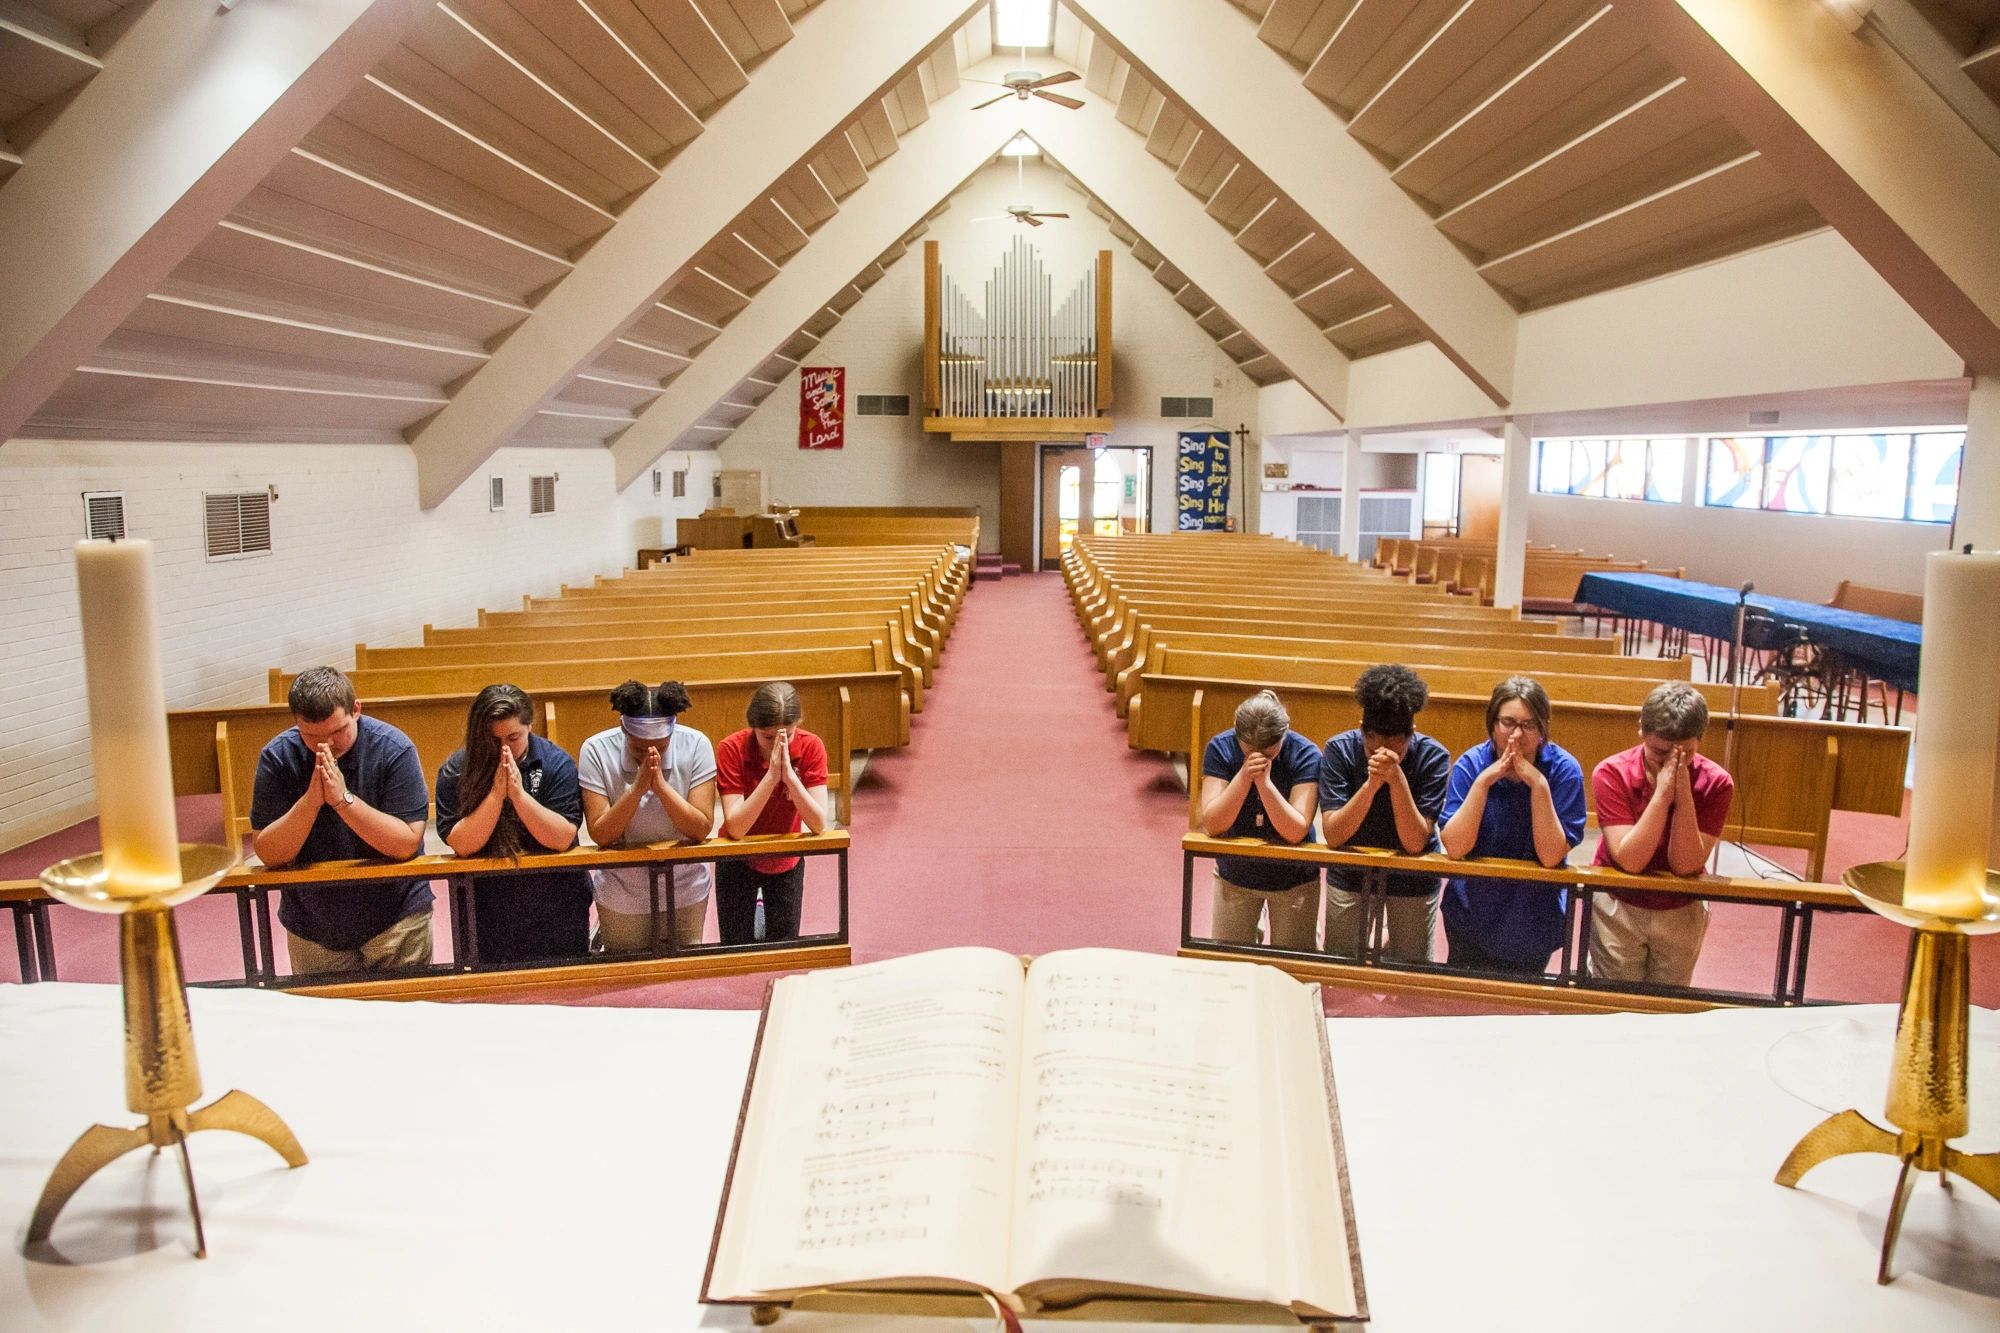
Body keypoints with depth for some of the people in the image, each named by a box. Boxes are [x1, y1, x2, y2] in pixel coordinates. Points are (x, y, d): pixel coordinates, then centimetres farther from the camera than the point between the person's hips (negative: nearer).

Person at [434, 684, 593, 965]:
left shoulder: (556, 763, -12)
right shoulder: (456, 770, -10)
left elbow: (563, 839, -19)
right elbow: (462, 845, -18)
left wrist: (518, 793, -29)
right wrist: (497, 792, -29)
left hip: (557, 904, 0)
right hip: (490, 907, 0)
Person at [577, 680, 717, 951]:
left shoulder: (695, 745, -17)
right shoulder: (595, 751, -18)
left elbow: (702, 829, -19)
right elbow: (600, 835, -19)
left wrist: (661, 785, -32)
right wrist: (637, 788, -32)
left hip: (685, 891, 1)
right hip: (621, 897, 0)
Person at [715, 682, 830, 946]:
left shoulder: (810, 747, -21)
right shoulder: (731, 749, -25)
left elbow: (819, 825, -25)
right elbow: (735, 828, -30)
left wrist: (789, 775, -36)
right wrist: (771, 776, -38)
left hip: (786, 861, 1)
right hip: (738, 861, -1)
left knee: (784, 944, 13)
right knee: (737, 949, 6)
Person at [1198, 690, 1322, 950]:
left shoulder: (1305, 754, -20)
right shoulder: (1220, 748, -18)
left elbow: (1297, 832, -27)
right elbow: (1212, 825, -24)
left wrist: (1265, 782, -37)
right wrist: (1244, 776, -35)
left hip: (1294, 880, -1)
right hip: (1234, 875, 1)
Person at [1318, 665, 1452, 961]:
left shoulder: (1434, 757, -23)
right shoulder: (1339, 750, -22)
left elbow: (1415, 843, -27)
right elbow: (1332, 835, -27)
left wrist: (1397, 781, -40)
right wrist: (1371, 784, -41)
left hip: (1413, 879, 0)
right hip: (1350, 873, 0)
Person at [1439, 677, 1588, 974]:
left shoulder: (1563, 769, -17)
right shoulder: (1470, 764, -15)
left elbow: (1551, 856, -23)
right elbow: (1454, 848, -23)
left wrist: (1538, 786, -32)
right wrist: (1483, 782, -31)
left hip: (1534, 922, 0)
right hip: (1471, 914, 1)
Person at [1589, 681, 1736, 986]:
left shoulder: (1716, 783, -16)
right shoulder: (1611, 774, -21)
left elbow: (1686, 865, -22)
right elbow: (1629, 861, -28)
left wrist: (1683, 795, -32)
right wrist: (1662, 795, -35)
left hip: (1681, 912, 2)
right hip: (1618, 906, -2)